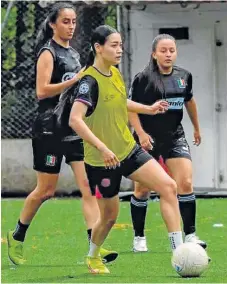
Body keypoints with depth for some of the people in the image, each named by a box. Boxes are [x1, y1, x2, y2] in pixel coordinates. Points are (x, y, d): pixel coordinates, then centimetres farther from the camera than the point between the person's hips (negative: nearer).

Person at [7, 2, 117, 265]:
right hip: (50, 130, -7)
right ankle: (16, 237, 22)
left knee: (88, 187, -7)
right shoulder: (48, 53, -7)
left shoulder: (73, 54, 16)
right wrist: (75, 80, -22)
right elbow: (42, 91, -18)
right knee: (46, 191, 0)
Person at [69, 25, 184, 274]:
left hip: (128, 149, 7)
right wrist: (102, 148, -37)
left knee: (168, 187, -8)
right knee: (110, 215, 7)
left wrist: (148, 109, 19)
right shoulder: (90, 80, -21)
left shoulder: (114, 73, 4)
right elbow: (75, 120, -32)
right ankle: (93, 258, 37)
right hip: (102, 160, -7)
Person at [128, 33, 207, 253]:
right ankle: (139, 237, 18)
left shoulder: (184, 76, 3)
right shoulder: (144, 78, -12)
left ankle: (190, 235, -7)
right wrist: (141, 133, -21)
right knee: (142, 189, 5)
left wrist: (196, 128, 30)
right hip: (148, 139, -3)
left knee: (185, 184, -11)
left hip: (175, 137, 3)